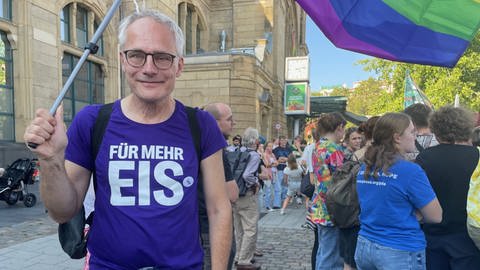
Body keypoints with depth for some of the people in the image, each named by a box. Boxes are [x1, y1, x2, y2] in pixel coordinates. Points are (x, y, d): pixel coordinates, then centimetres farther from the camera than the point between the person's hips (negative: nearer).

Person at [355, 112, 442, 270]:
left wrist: (408, 213, 6)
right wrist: (414, 214, 4)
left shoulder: (365, 169, 2)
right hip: (401, 252, -6)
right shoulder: (410, 170, -18)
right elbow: (436, 216, -10)